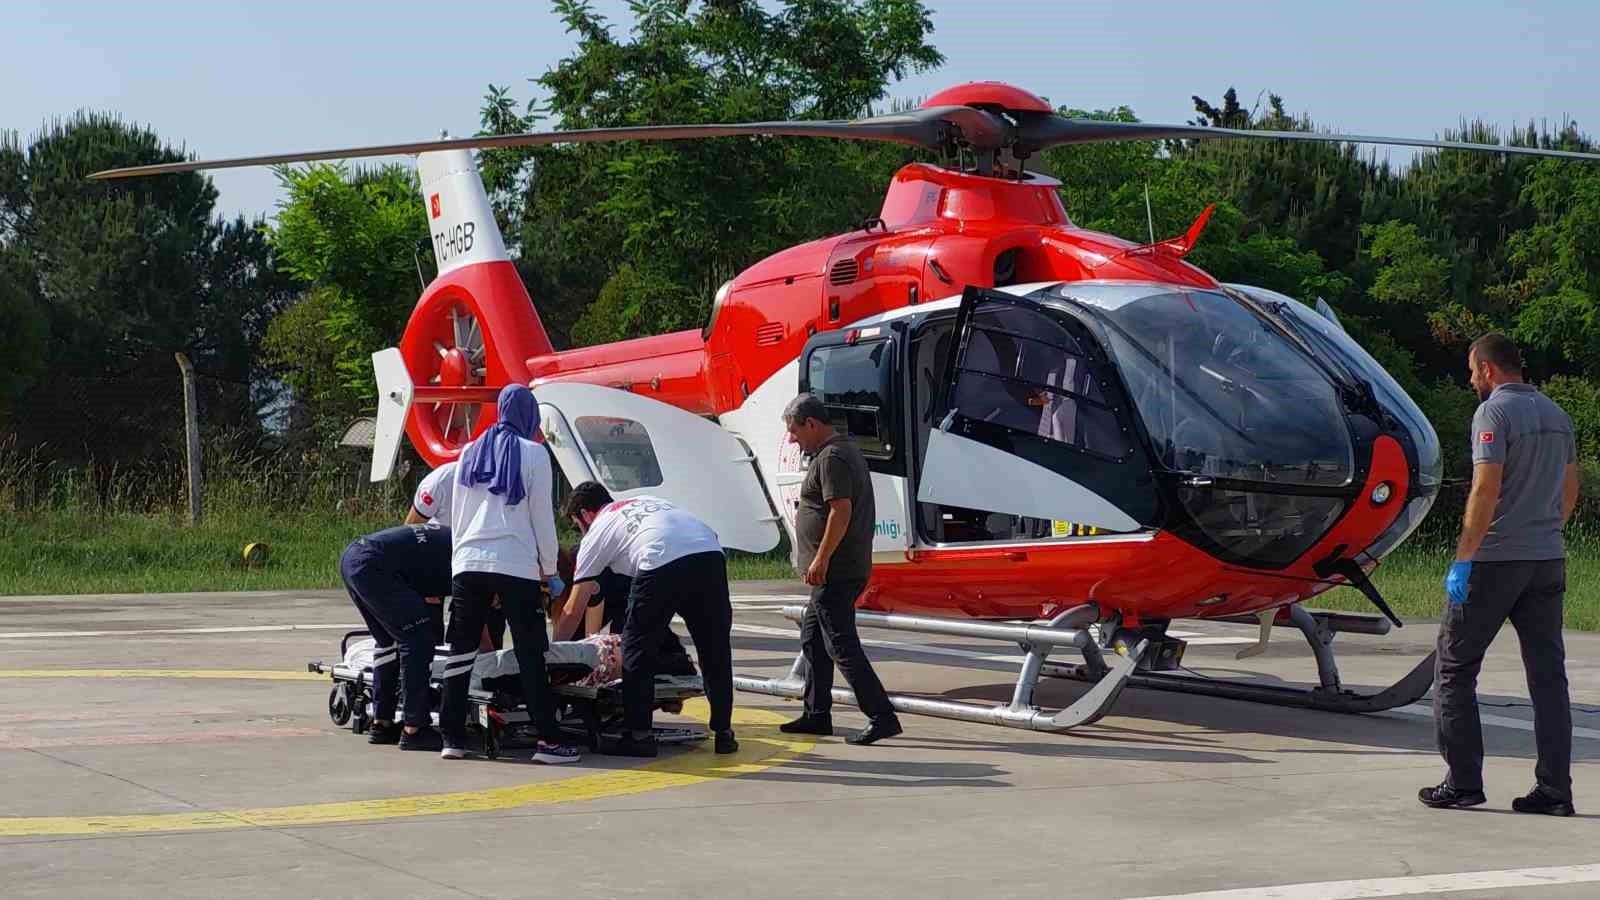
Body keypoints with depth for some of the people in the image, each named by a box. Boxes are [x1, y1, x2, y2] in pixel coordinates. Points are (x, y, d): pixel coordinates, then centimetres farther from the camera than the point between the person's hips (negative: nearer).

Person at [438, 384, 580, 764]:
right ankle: (547, 739, -3)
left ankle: (453, 738, 9)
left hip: (468, 562, 4)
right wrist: (550, 571, 8)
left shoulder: (470, 452, 14)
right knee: (531, 654, -2)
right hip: (517, 565, -4)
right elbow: (542, 517, 1)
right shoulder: (533, 454, 0)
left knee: (462, 650, 8)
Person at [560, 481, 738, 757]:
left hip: (661, 565, -5)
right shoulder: (648, 501, 38)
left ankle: (639, 735, 12)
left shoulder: (597, 532, 23)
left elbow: (574, 608, 24)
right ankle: (723, 733, 21)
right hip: (712, 556, 5)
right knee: (715, 652, 16)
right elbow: (710, 536, 30)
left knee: (638, 651, 12)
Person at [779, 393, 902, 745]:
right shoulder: (847, 451, 18)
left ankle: (882, 718, -13)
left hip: (835, 572, -11)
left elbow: (841, 511, -24)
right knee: (812, 638, 18)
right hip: (848, 569, 11)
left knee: (842, 645, -10)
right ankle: (817, 715, 24)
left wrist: (821, 559, -22)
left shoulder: (831, 458, -15)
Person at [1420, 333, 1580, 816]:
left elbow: (1485, 492, -19)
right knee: (1548, 673, 6)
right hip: (1548, 560, 7)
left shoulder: (1494, 413, -11)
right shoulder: (1556, 414, 13)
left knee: (1455, 667, 4)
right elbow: (1570, 490, 18)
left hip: (1495, 560, -7)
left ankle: (1463, 781, 2)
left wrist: (1462, 559, -16)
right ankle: (1554, 788, 4)